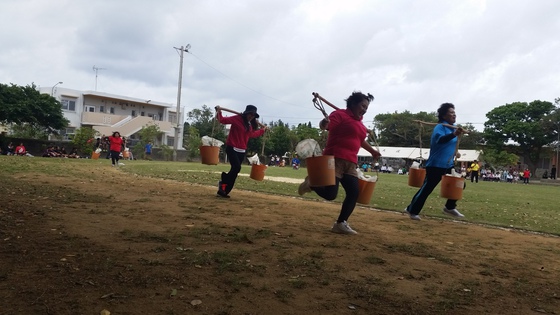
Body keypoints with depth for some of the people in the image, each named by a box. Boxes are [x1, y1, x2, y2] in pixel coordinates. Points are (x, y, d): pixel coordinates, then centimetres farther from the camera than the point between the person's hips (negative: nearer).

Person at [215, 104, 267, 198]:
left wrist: (262, 130, 35)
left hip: (242, 151, 7)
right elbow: (223, 120, -13)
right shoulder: (237, 119, -7)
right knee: (237, 167, -21)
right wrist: (219, 113, -28)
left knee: (235, 170, 5)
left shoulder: (251, 125, 14)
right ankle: (223, 182, 2)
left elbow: (253, 134, 31)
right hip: (232, 148, -7)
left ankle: (223, 191, 13)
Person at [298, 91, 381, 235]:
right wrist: (324, 124, -38)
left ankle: (341, 224, 10)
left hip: (350, 162, 8)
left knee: (354, 192, -1)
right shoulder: (340, 114, -3)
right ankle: (310, 183, 17)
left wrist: (372, 151, 41)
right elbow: (328, 125, -15)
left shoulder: (359, 122, 22)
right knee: (330, 194, -14)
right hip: (335, 159, -8)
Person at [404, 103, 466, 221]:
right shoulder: (440, 127, -14)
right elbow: (440, 139, -38)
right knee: (426, 188, -5)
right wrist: (454, 134, -51)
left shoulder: (453, 128, 12)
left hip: (448, 165, 8)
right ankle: (412, 210, 7)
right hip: (435, 165, -8)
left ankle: (449, 207, 22)